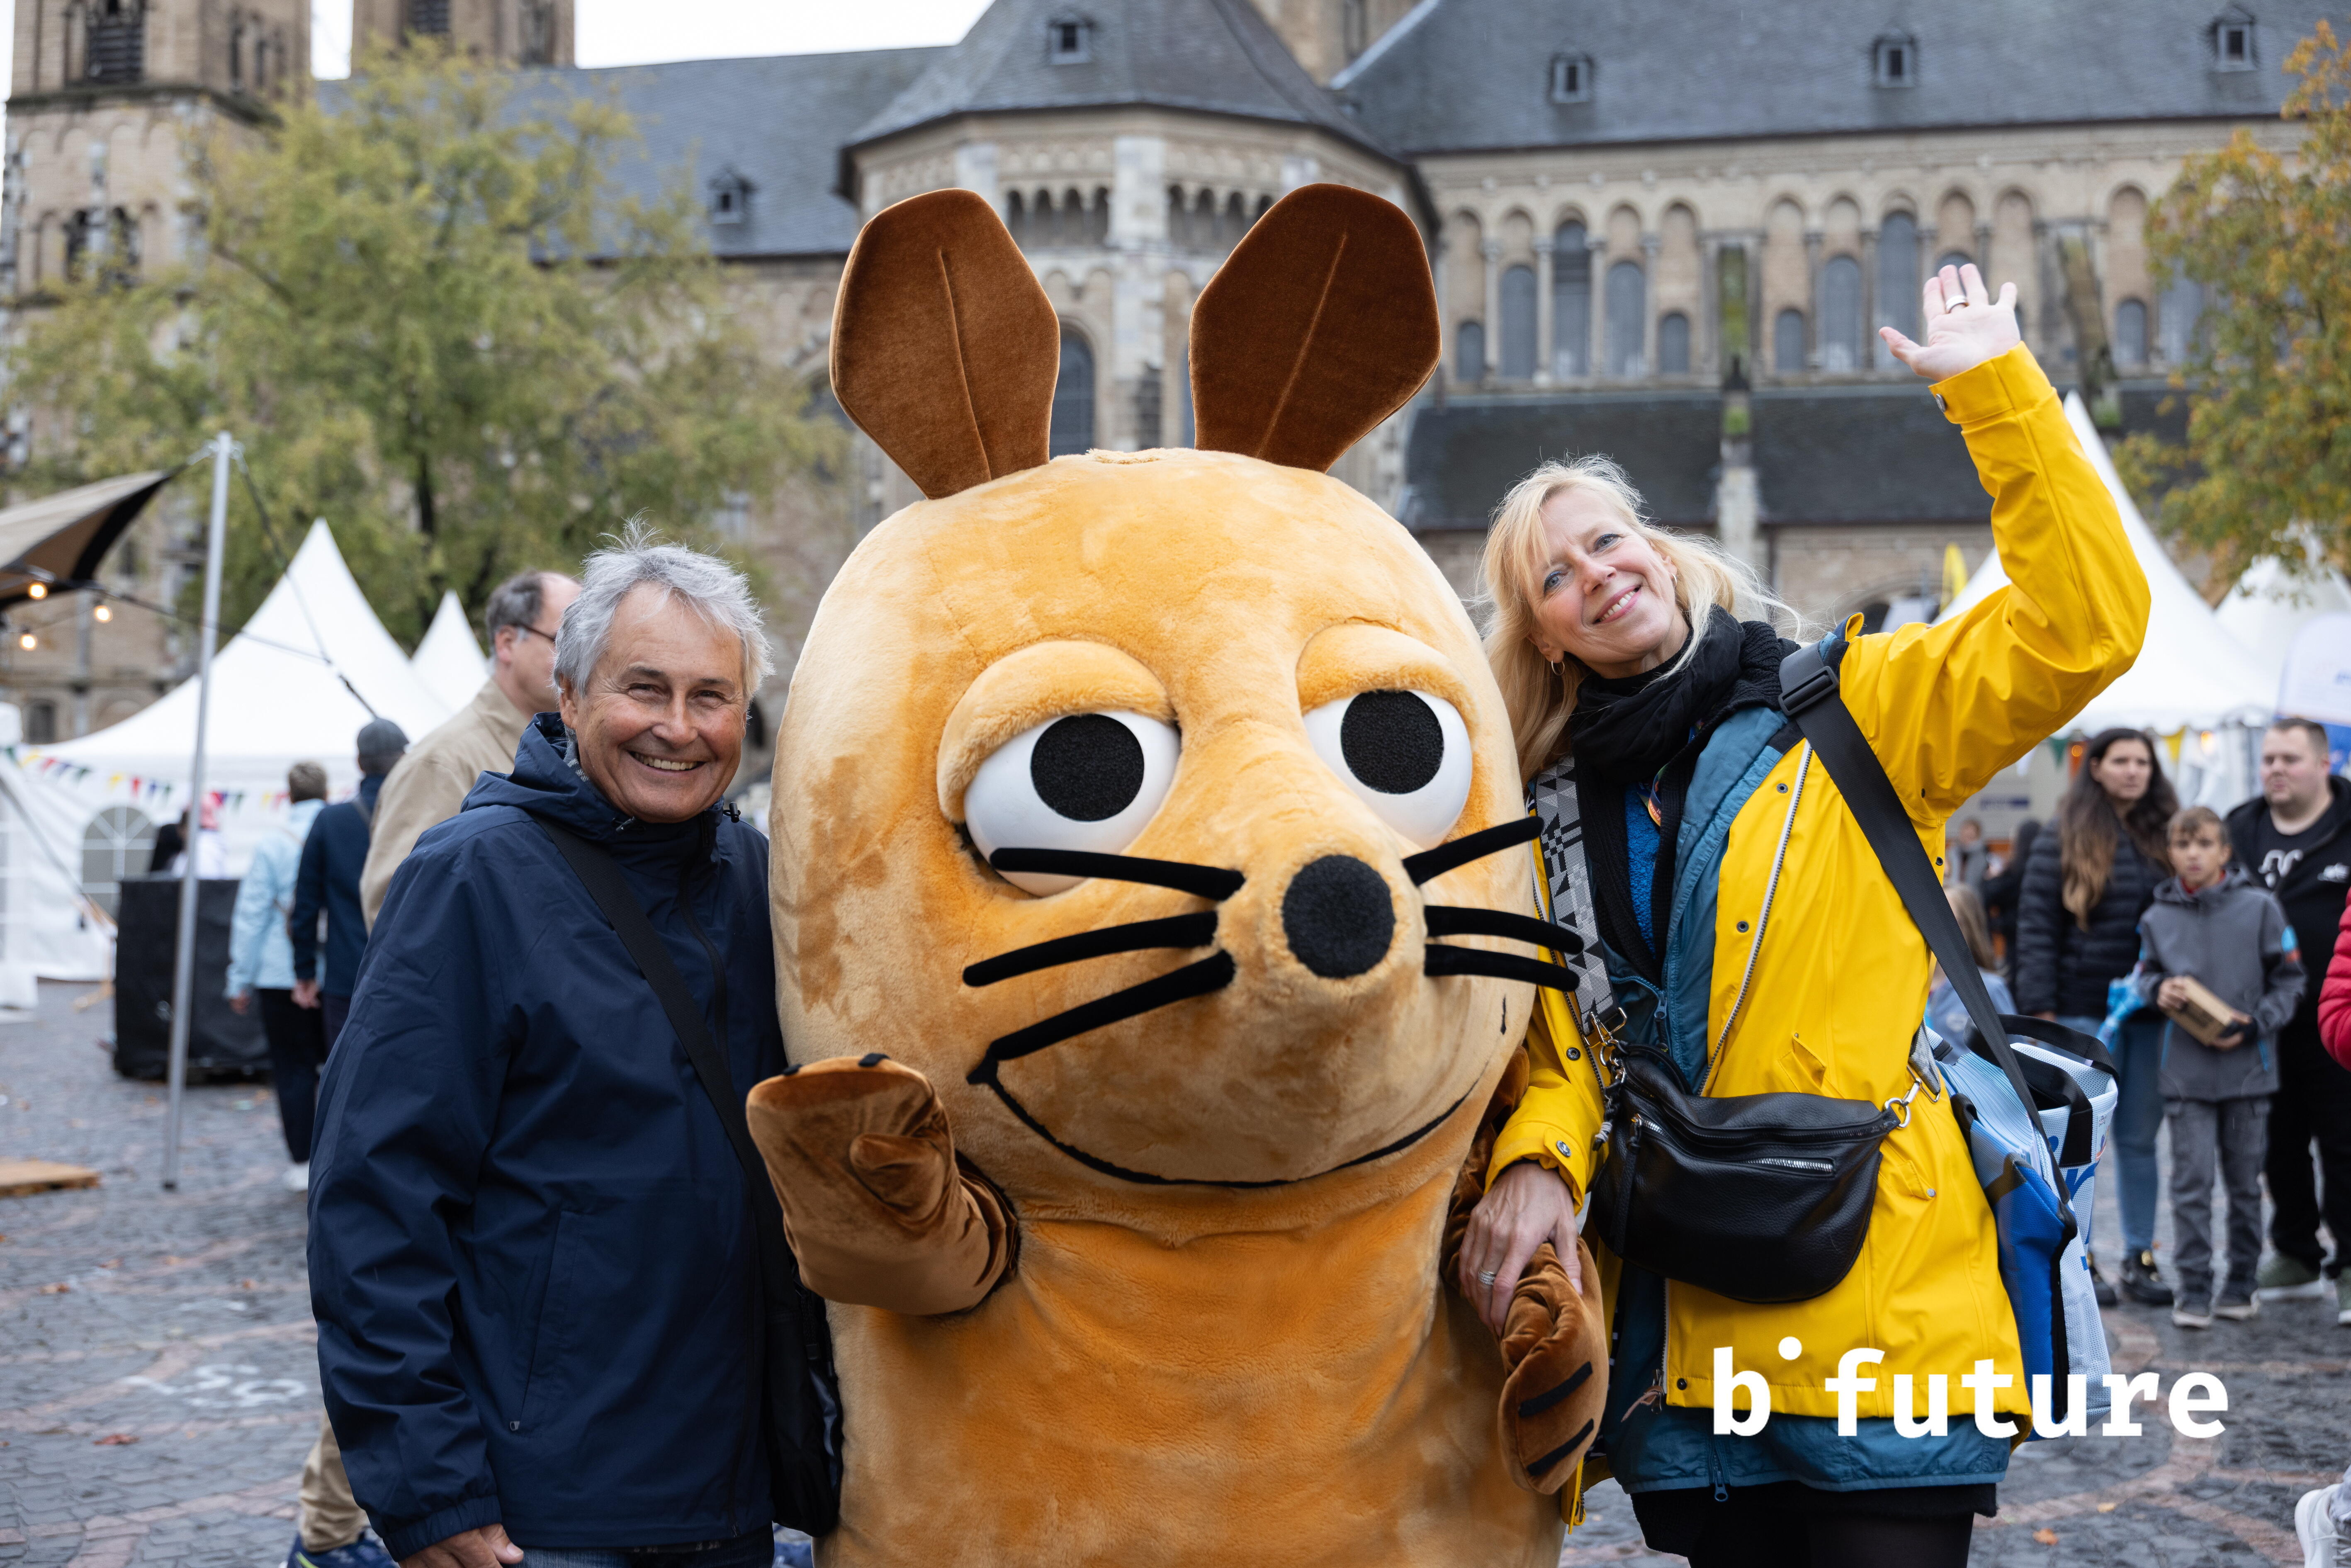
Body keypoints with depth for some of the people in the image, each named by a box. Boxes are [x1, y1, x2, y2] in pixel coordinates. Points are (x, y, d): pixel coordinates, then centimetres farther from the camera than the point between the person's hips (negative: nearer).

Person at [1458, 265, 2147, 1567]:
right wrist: (1537, 1160, -13)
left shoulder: (1855, 715, 1)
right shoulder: (1550, 815, 13)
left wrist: (1994, 390, -11)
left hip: (1883, 1301, -4)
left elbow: (2085, 625, -10)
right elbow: (1555, 1043, 9)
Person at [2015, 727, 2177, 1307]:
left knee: (2140, 1139, 8)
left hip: (2152, 1014, 3)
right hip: (2083, 1013, -3)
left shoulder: (2167, 840, 10)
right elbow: (2036, 931, -4)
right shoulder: (2061, 844, -1)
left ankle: (2140, 1257, 15)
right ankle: (2081, 1259, 8)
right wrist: (2040, 1012, -11)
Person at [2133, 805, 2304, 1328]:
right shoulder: (2159, 917, 1)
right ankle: (2194, 1289, 5)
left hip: (2248, 1068, 0)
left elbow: (2289, 981, 1)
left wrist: (2253, 1025, -11)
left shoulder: (2260, 907, -4)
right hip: (2185, 1072, 0)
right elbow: (2147, 973, 16)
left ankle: (2240, 1284, 22)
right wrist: (2159, 990, -7)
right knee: (2192, 1180, -2)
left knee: (2245, 1182, 10)